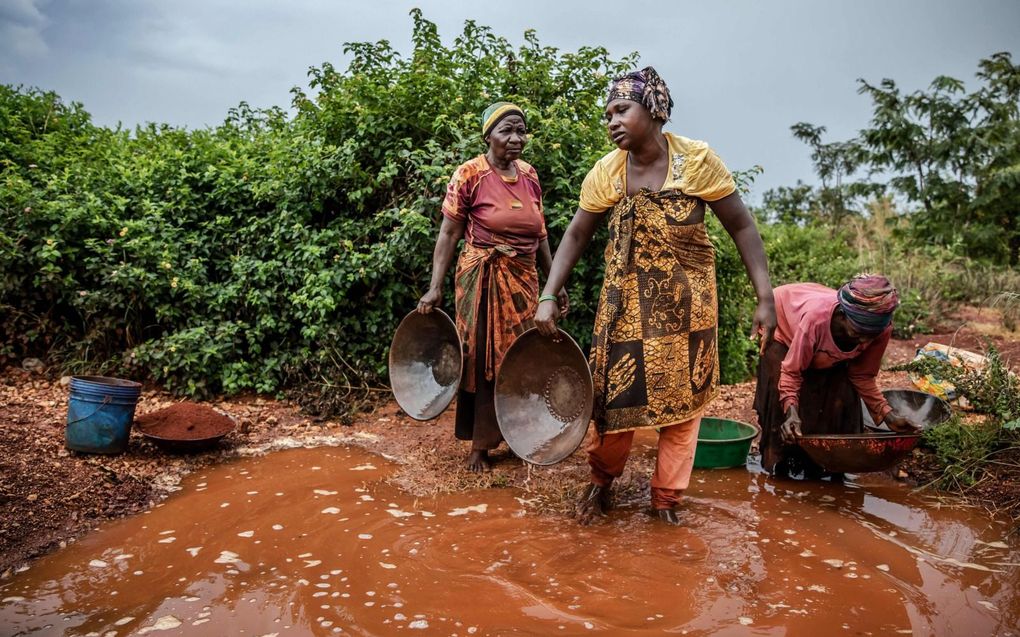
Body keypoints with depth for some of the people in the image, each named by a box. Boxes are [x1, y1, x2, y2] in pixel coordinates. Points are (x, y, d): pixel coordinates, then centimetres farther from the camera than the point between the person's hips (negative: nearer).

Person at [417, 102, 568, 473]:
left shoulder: (529, 174, 7)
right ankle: (479, 445, 18)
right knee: (484, 359, 3)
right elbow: (448, 234, -9)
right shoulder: (470, 174, -9)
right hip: (483, 278, -5)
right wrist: (435, 288, -14)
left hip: (524, 279, 5)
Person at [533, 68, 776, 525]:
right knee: (615, 393, 4)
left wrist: (765, 297, -15)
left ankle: (666, 497, 24)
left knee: (683, 399, 6)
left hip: (686, 302, 0)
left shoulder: (697, 160, -14)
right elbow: (576, 235, -1)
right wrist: (548, 297, -10)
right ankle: (601, 480, 28)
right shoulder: (606, 172, -9)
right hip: (626, 300, 1)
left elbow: (741, 227, -10)